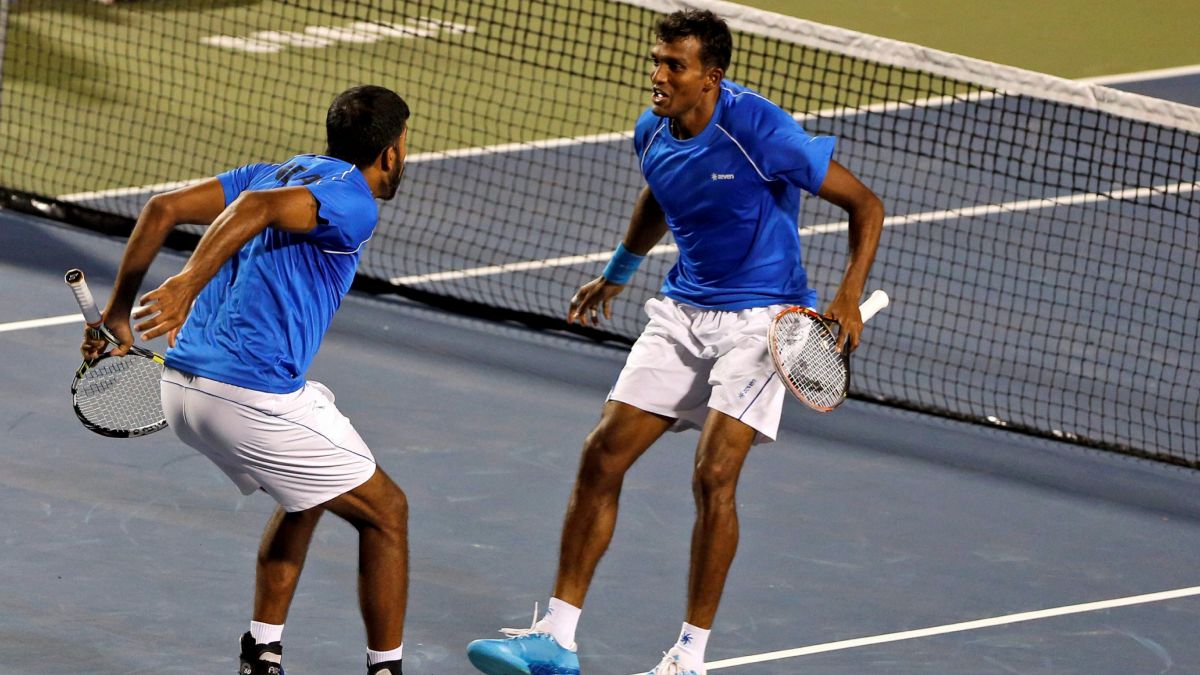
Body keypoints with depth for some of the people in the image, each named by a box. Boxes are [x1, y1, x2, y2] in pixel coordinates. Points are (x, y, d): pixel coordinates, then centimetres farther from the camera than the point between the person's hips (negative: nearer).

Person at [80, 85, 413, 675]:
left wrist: (117, 312, 17)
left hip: (182, 385, 9)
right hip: (254, 399, -9)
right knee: (385, 511, 10)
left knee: (306, 497, 30)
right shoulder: (354, 204, -6)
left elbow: (163, 208, 12)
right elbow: (257, 207, -25)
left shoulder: (278, 172, 18)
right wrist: (188, 284, -35)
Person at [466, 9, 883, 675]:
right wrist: (617, 273, 36)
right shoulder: (652, 133, -1)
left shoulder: (760, 132, -21)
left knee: (714, 475, -18)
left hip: (759, 318, -6)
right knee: (603, 456, -2)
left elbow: (865, 204, -16)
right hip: (681, 313, 6)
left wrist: (848, 295, -28)